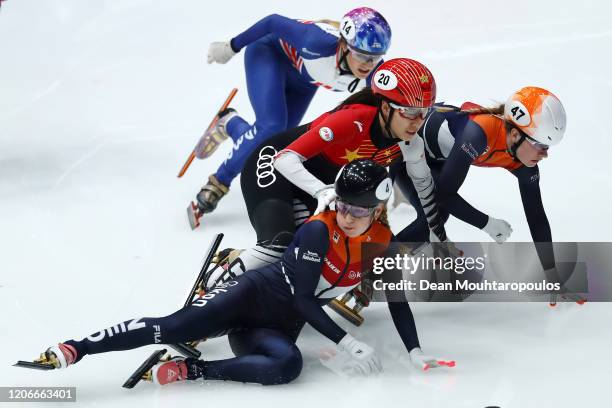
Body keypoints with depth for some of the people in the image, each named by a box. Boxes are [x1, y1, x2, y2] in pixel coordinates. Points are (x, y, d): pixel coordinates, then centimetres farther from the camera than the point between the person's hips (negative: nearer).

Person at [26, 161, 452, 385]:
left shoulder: (383, 243, -1)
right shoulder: (318, 230, -17)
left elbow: (398, 298, 8)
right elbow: (301, 297, -19)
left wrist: (416, 351, -2)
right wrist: (349, 343, -24)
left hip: (281, 325, 4)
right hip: (253, 294, -4)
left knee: (286, 365, -33)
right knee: (174, 327, -24)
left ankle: (191, 370, -24)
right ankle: (74, 348, -20)